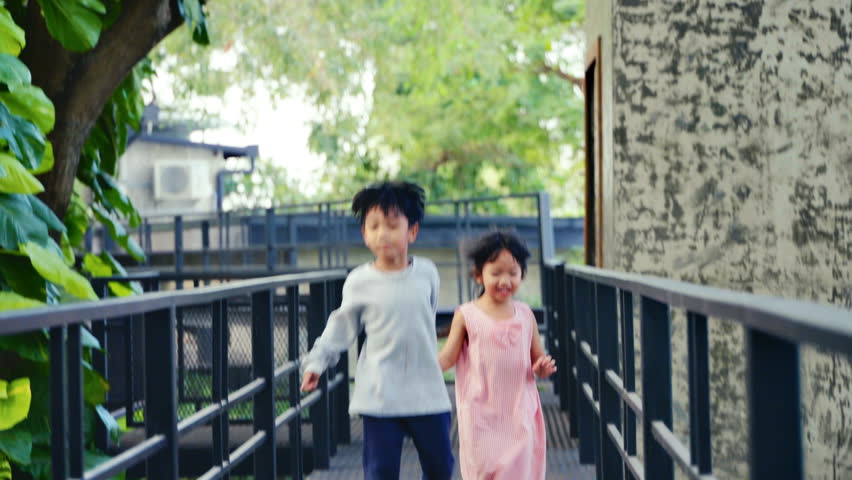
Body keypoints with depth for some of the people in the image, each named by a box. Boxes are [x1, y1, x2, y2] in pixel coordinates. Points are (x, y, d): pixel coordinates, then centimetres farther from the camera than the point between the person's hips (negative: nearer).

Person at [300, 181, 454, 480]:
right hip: (379, 396, -2)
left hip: (427, 391, 2)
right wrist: (317, 362, 1)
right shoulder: (359, 282, -5)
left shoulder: (426, 273, 1)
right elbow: (342, 326, 5)